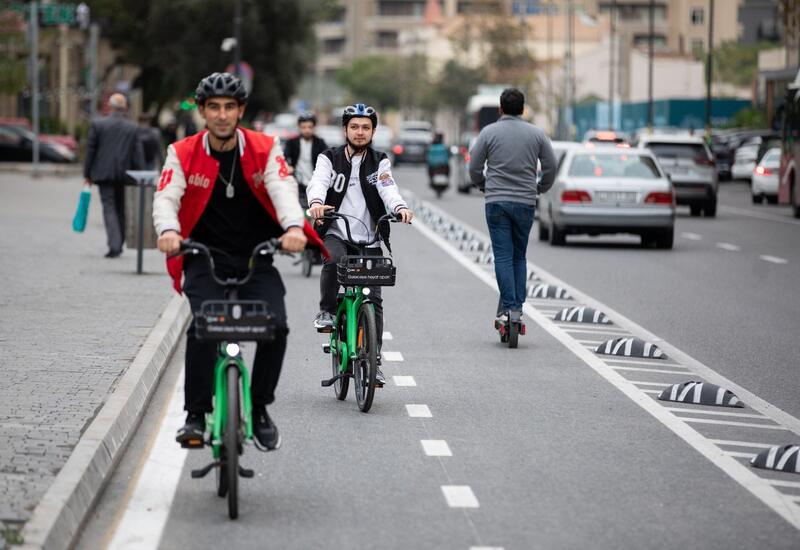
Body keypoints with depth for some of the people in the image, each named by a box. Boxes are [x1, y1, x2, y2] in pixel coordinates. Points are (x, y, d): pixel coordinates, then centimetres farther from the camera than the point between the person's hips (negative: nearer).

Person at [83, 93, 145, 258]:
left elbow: (90, 150, 0)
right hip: (125, 175, 2)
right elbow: (138, 155, 1)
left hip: (104, 174, -2)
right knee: (121, 210, 14)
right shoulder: (133, 128, 1)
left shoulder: (97, 124, -2)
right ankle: (118, 245, 22)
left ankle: (114, 245, -19)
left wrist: (87, 174, 7)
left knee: (109, 208, -4)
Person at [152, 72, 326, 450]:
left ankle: (259, 410, 3)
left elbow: (283, 188, -17)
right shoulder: (183, 154, -3)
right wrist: (168, 230, -39)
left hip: (256, 259, 1)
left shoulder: (265, 149, -2)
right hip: (205, 258, -1)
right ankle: (196, 416, -16)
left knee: (275, 326, -19)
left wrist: (294, 227, -38)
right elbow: (166, 197, -15)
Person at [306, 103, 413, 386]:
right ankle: (327, 312, -13)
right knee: (333, 260, -35)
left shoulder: (379, 162, 8)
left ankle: (374, 361, 2)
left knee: (373, 299, -4)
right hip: (336, 234, -2)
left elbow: (388, 190, -10)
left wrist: (400, 207, -33)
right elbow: (318, 183, -15)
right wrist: (316, 203, -39)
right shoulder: (329, 159, 4)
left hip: (369, 240, 2)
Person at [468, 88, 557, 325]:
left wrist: (484, 187, 20)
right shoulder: (536, 134, 4)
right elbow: (551, 166, 5)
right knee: (519, 256, 12)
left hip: (497, 201, -2)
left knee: (503, 255, -2)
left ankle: (507, 308, -10)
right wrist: (541, 189, 22)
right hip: (525, 202, 2)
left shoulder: (489, 132, 0)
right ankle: (518, 306, 6)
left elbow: (474, 167, 2)